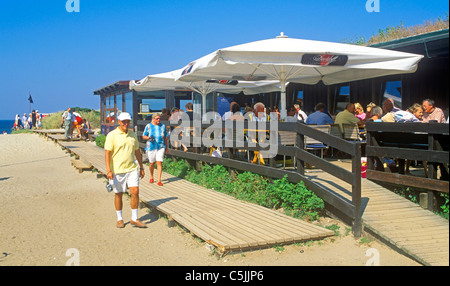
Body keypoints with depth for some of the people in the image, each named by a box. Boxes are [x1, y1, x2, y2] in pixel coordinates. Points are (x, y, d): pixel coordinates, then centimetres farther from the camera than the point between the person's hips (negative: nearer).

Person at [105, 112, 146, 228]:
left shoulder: (133, 135, 11)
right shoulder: (112, 135, -5)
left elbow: (137, 152, 19)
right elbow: (107, 153, -10)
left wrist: (141, 167, 19)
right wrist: (108, 170, -19)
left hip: (132, 169, 4)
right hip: (117, 170, -3)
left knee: (135, 191, -6)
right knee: (118, 195, 6)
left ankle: (134, 219, 6)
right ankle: (120, 219, 23)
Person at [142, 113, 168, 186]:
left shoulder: (163, 126, 8)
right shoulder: (148, 126, 1)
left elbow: (165, 137, 14)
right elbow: (143, 136, 3)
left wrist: (166, 147, 15)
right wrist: (148, 138, -17)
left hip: (160, 147, 1)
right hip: (151, 147, -1)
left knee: (159, 163, -9)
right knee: (152, 163, 8)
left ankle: (159, 180, -7)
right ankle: (151, 177, 34)